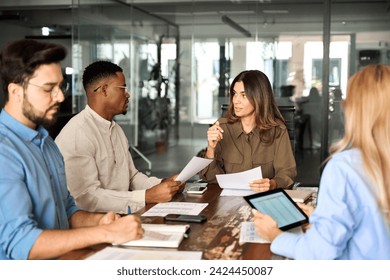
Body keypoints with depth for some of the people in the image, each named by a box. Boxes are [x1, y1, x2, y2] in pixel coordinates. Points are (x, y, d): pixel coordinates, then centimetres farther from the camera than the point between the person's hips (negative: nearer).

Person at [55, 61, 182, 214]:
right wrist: (147, 196, -23)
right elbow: (87, 198, -22)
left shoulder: (116, 129, 15)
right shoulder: (77, 134, -17)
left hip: (122, 214, 8)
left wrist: (161, 184, 0)